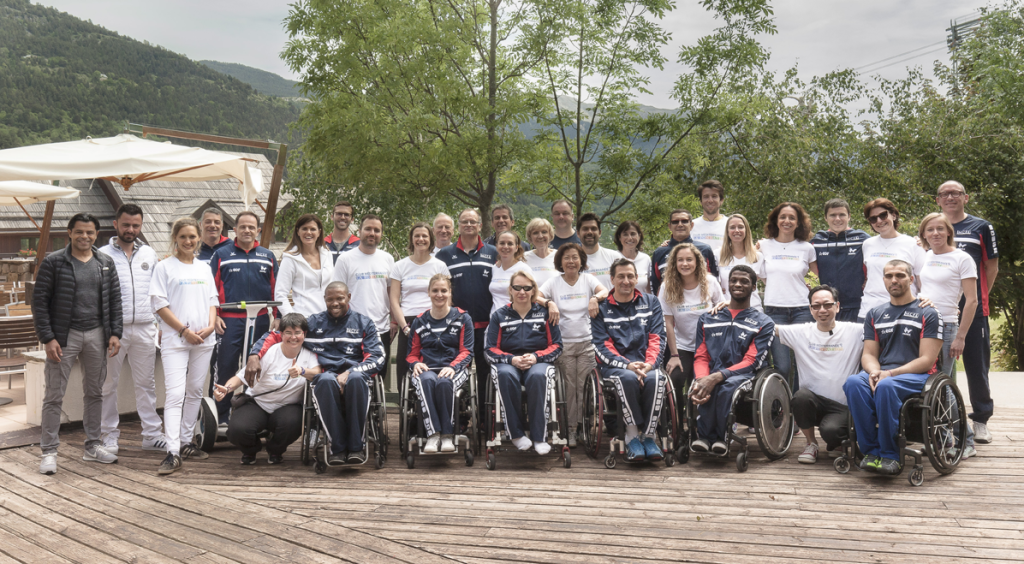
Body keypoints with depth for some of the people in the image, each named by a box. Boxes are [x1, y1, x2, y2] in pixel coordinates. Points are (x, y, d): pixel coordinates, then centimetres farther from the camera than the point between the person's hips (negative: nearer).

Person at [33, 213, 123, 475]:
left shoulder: (106, 263, 7)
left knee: (95, 392, 12)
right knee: (54, 395, 0)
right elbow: (39, 301, -6)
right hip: (64, 335, -4)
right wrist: (47, 338, -13)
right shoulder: (53, 262, -5)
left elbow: (115, 300, 9)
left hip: (96, 335, 4)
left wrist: (115, 333, 0)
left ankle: (93, 446, 23)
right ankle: (49, 451, 8)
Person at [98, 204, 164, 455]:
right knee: (109, 384, 5)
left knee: (146, 383, 7)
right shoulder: (103, 254, 0)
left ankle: (152, 434, 13)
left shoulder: (149, 254, 11)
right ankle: (109, 435, 15)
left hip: (144, 327, 3)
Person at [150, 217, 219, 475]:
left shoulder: (204, 268, 14)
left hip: (204, 340, 5)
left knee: (195, 391, 10)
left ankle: (186, 442, 21)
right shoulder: (164, 267, 1)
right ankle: (173, 452, -15)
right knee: (175, 394, -12)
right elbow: (159, 304, -5)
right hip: (174, 339, -5)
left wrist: (210, 326, -2)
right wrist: (184, 330, -11)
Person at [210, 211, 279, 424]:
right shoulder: (221, 255, 7)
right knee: (225, 369, -3)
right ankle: (221, 418, 6)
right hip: (229, 320, -2)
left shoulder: (268, 257, 13)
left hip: (260, 320, 2)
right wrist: (214, 316, -4)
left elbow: (276, 289, 13)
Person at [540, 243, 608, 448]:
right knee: (569, 387, 2)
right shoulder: (554, 283, 4)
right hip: (563, 343, 0)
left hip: (587, 342, 0)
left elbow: (605, 291, -11)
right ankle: (570, 429, 10)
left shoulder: (588, 279, 5)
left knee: (585, 386, -2)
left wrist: (596, 298, -33)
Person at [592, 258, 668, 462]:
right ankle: (632, 434, -23)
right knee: (628, 378, -36)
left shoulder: (650, 303, 16)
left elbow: (657, 338, 6)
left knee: (655, 378, -33)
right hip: (614, 366, -1)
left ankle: (649, 435, -23)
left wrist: (649, 364, -14)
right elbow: (601, 346, -1)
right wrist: (627, 365, -18)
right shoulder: (601, 308, 9)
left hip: (646, 364, 1)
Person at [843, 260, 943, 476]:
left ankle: (890, 455, -25)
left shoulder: (928, 314, 5)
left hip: (917, 376, -4)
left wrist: (890, 373, -16)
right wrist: (874, 372, -11)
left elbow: (926, 360, -4)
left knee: (886, 386, -38)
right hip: (881, 373, 4)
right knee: (853, 382, -31)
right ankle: (872, 451, -26)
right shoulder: (875, 314, 19)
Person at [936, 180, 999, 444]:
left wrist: (980, 297, 1)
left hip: (973, 308, -2)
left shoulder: (981, 227, 6)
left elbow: (992, 266, 7)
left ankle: (981, 420, 12)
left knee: (977, 364, 2)